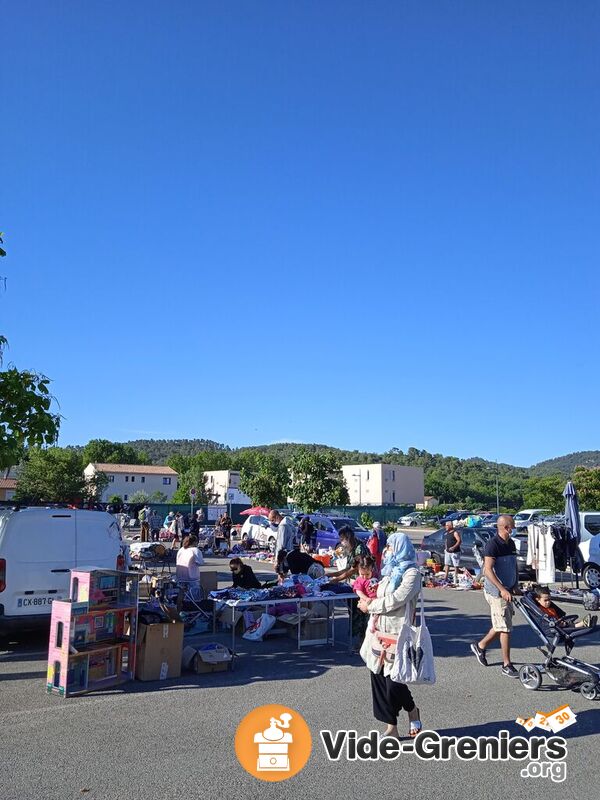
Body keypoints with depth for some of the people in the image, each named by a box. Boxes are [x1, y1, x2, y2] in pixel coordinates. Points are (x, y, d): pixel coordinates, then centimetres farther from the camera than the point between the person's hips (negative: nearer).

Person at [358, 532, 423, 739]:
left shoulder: (412, 573, -11)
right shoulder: (390, 572, 14)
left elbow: (395, 600, -18)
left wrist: (370, 606, -8)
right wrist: (371, 601, 0)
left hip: (397, 634, -7)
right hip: (380, 632, 8)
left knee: (394, 682, -3)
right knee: (379, 678, 6)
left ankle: (412, 711, 27)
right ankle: (391, 728, 18)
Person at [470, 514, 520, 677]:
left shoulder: (511, 543, 10)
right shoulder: (493, 545, -17)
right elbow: (488, 570, -23)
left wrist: (516, 585, 11)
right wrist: (502, 589, -28)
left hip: (507, 591, 8)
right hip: (496, 592, -8)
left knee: (501, 625, 16)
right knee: (505, 628, -4)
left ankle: (480, 646, 34)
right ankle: (506, 665, 6)